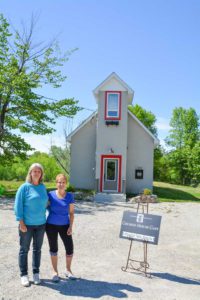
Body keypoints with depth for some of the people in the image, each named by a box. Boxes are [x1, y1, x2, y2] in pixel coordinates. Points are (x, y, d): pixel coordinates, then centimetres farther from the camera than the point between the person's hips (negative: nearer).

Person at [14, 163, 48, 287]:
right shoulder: (24, 187, -10)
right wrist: (21, 223, -15)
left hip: (40, 224, 4)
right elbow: (18, 205, -11)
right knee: (24, 249, 8)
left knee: (37, 249, 13)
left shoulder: (43, 187, 5)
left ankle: (36, 273, 27)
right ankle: (24, 274, 22)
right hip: (27, 224, -4)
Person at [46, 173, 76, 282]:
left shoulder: (70, 196, -5)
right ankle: (55, 272, 28)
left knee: (70, 248, 1)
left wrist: (71, 227, -8)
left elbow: (71, 213, -1)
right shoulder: (50, 195, -7)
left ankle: (68, 270, 24)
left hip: (64, 226, 1)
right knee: (53, 249, 10)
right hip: (51, 225, -1)